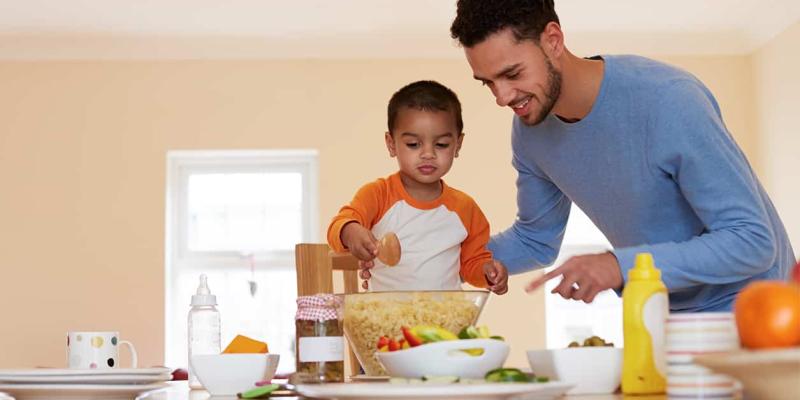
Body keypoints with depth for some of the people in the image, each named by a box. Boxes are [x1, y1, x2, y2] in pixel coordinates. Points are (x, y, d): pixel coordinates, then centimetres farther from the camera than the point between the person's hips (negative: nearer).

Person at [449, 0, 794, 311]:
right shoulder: (529, 131, -7)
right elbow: (535, 240, 9)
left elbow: (753, 241, -25)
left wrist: (622, 265, -36)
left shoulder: (669, 101, -26)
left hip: (740, 305, -5)